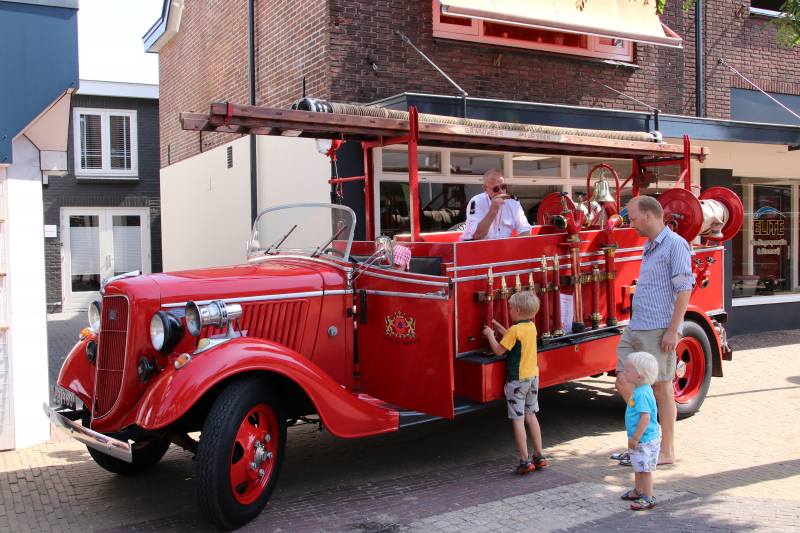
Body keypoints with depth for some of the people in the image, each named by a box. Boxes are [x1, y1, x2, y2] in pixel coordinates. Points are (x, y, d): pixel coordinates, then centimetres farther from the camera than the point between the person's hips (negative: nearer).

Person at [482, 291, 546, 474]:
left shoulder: (515, 330, -18)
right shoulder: (531, 327, 6)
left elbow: (498, 350, -14)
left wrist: (490, 334, 0)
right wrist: (498, 327, 23)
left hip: (517, 380, -8)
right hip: (533, 376, 8)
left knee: (518, 420, -2)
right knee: (531, 416, 17)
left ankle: (525, 461, -2)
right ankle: (539, 456, 21)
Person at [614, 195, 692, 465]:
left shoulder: (675, 244, -10)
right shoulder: (648, 247, 17)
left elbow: (684, 289, -15)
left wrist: (673, 330, -20)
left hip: (658, 330, -9)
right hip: (635, 328, 9)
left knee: (661, 389, 1)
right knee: (624, 382, 8)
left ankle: (666, 452, 13)